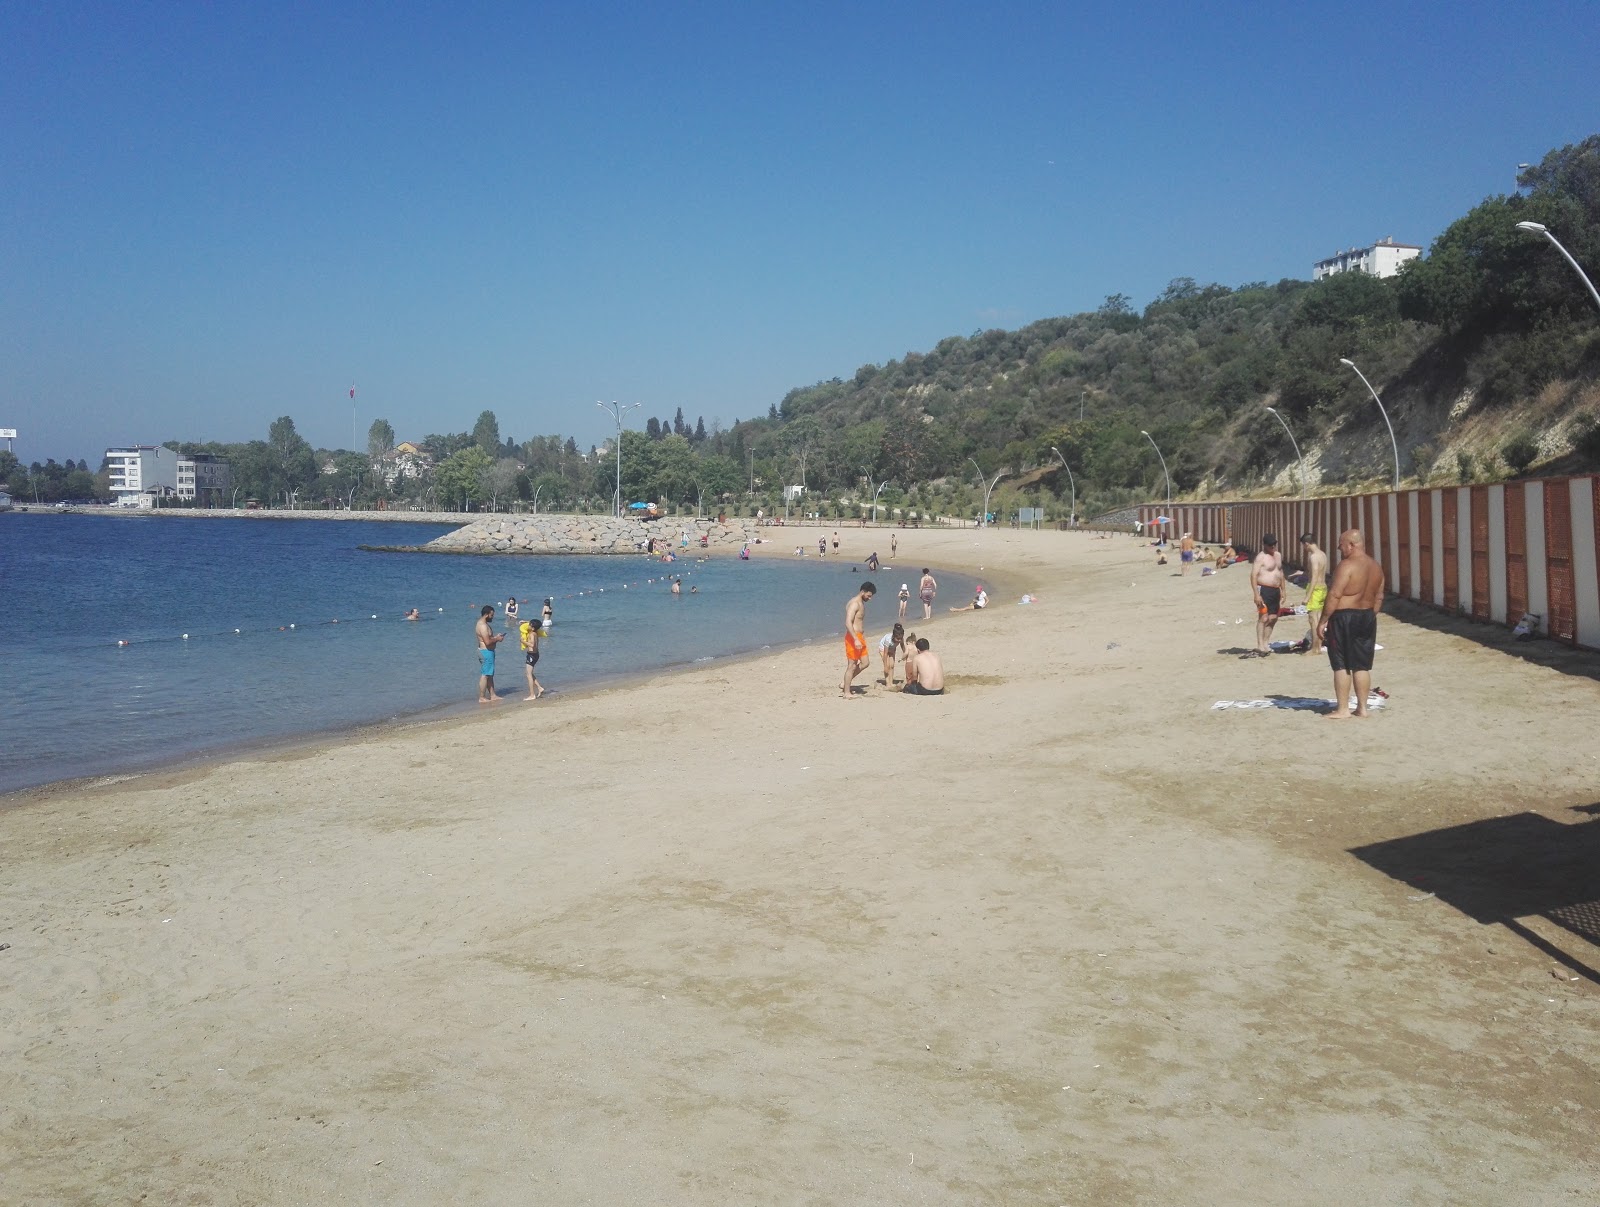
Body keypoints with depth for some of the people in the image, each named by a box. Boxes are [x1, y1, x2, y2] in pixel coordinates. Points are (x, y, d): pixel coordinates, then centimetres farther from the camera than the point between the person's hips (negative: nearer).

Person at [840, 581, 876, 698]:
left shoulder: (861, 603, 14)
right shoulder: (854, 604, -17)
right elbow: (848, 623, -26)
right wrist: (856, 640, -31)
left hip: (859, 637, 10)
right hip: (853, 637, -10)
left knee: (864, 663, 13)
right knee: (852, 665, -4)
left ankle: (845, 684, 20)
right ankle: (846, 693, 3)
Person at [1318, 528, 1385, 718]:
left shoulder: (1347, 566, -16)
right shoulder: (1376, 567, 10)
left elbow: (1334, 595, -18)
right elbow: (1379, 597, 13)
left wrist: (1323, 621, -14)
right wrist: (1370, 617, 21)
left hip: (1344, 618, -8)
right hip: (1367, 617, 8)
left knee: (1341, 665, -1)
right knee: (1362, 665, 12)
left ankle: (1341, 709, 1)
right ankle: (1362, 708, 15)